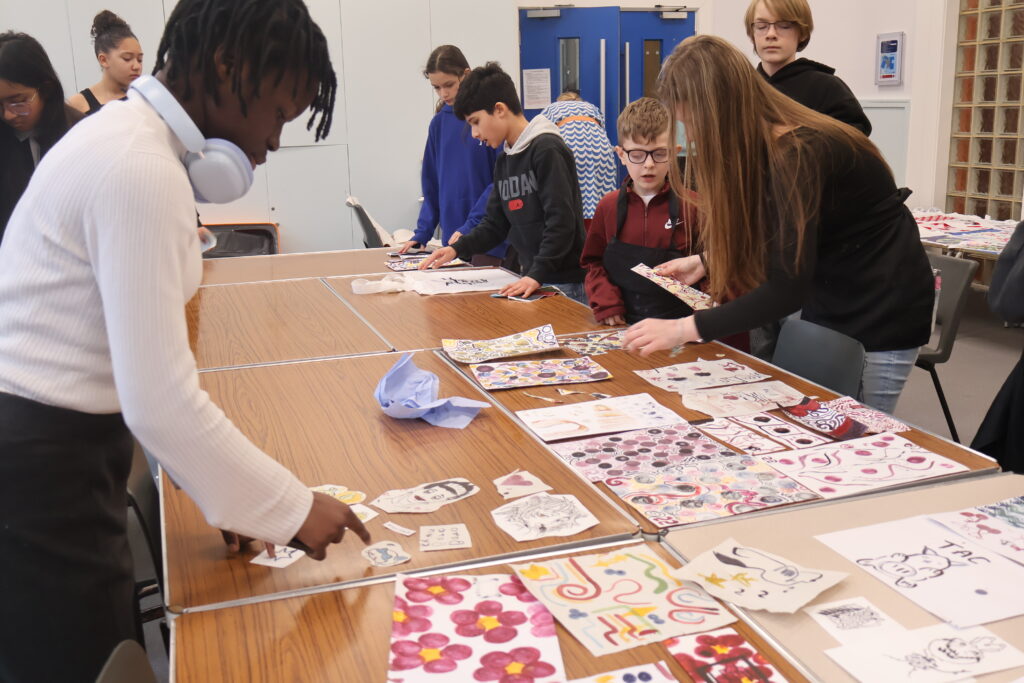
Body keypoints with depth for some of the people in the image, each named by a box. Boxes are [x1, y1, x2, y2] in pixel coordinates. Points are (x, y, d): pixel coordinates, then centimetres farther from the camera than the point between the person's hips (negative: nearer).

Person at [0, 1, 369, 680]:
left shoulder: (128, 136, 9)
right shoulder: (143, 169, -23)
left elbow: (142, 359, 9)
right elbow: (161, 401, -26)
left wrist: (233, 490, 7)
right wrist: (290, 508, -15)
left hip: (57, 446, 9)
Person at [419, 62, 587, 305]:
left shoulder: (546, 150, -11)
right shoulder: (503, 161, 15)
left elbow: (561, 221, -19)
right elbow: (495, 225, 16)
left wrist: (538, 274, -25)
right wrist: (457, 248, 1)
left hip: (565, 282, -7)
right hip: (533, 278, 7)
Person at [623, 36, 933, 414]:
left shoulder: (796, 155, -28)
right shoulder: (763, 146, -1)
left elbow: (787, 289, -32)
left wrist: (683, 329, -31)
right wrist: (706, 259, 10)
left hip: (881, 310, -8)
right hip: (828, 301, 8)